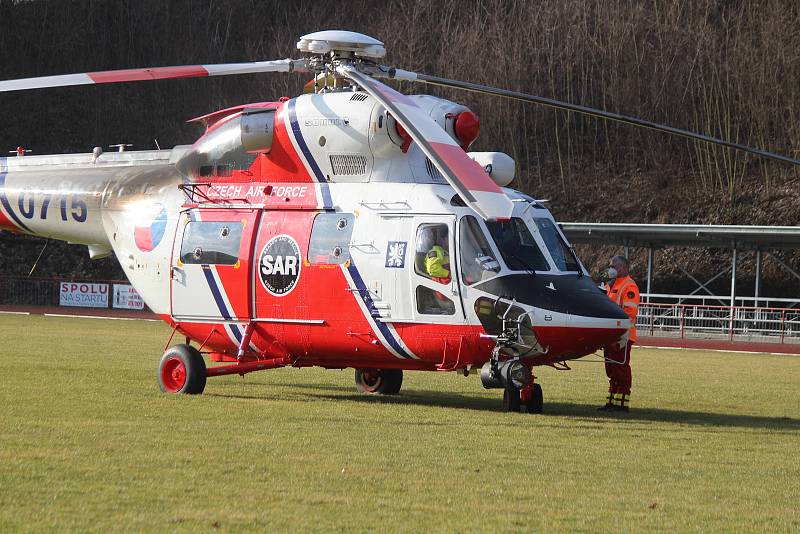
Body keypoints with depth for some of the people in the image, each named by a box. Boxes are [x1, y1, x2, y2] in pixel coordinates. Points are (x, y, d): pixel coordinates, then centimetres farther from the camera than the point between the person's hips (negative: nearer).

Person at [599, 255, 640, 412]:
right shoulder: (610, 285, 20)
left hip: (621, 336, -10)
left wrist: (624, 335, -22)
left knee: (621, 369, -7)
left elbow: (630, 312, -17)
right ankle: (611, 402, 17)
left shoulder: (629, 287, -10)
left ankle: (622, 403, -4)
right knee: (611, 369, 12)